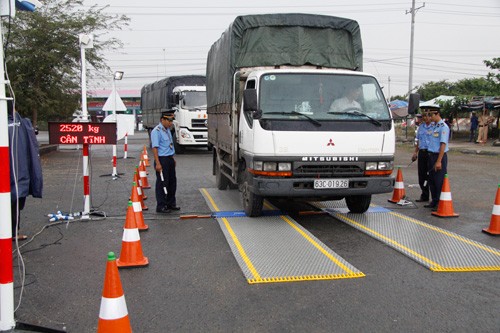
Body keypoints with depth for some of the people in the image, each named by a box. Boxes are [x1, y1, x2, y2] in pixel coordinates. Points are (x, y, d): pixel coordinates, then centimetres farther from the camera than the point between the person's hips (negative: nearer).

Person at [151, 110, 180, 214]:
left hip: (170, 159, 9)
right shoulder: (156, 131, -14)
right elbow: (155, 148, -19)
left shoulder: (168, 130, 14)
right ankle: (161, 206, 5)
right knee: (162, 183, -3)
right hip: (162, 159, -9)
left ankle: (171, 203, 27)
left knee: (172, 182, 15)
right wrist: (158, 163, -24)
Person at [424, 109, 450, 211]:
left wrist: (439, 161, -22)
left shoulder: (443, 127, -14)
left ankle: (440, 203, 4)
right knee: (432, 180, 14)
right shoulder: (434, 126, 13)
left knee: (439, 181, -3)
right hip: (432, 155, 9)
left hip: (439, 156, -9)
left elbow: (443, 145, -19)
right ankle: (434, 201, 24)